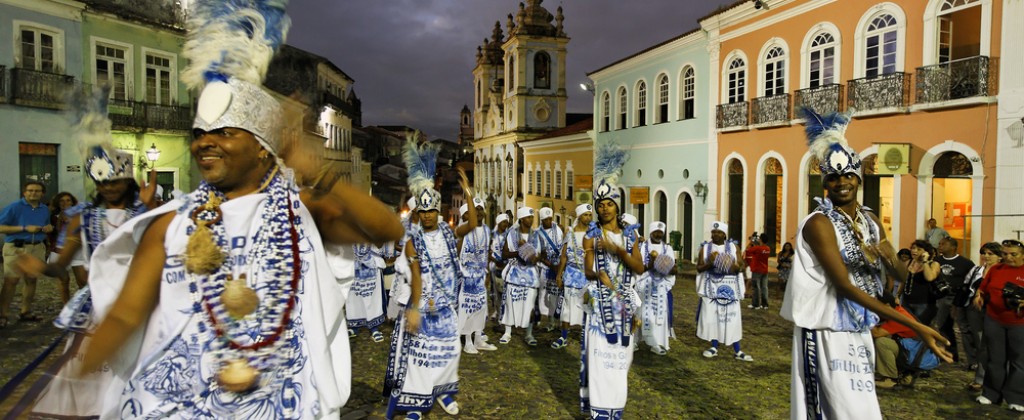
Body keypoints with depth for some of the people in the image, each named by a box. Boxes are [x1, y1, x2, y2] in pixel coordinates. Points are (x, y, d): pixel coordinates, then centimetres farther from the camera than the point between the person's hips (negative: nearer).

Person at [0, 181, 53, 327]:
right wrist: (25, 228, -17)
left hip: (37, 248, 5)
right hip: (16, 248, -5)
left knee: (31, 280, 8)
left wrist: (48, 228, 3)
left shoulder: (45, 209, 13)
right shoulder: (14, 207, -4)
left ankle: (26, 312, 17)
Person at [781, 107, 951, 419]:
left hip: (859, 328, 8)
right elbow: (845, 286, -23)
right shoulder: (819, 223, -17)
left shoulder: (870, 220, 7)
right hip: (827, 330, -7)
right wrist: (915, 326, -25)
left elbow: (900, 274, 14)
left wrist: (889, 258, -12)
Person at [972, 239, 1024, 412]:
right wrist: (979, 296, -6)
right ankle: (991, 393, 22)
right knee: (995, 359, 12)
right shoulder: (995, 269, 5)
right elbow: (983, 288, 15)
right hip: (994, 321, 3)